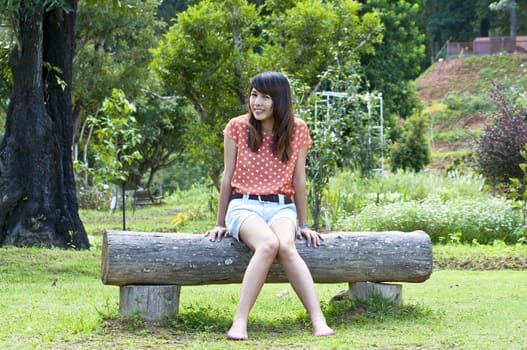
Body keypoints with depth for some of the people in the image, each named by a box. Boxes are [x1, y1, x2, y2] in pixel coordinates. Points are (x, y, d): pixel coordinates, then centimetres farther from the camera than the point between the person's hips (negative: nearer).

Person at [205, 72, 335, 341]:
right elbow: (227, 177, 7)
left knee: (286, 247, -35)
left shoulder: (297, 131, 5)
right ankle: (240, 323, -44)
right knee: (268, 244, -37)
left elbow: (299, 180, 10)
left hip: (282, 208, 1)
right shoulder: (237, 127, 1)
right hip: (244, 206, -1)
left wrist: (304, 225, 11)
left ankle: (319, 322, -45)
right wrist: (221, 224, 9)